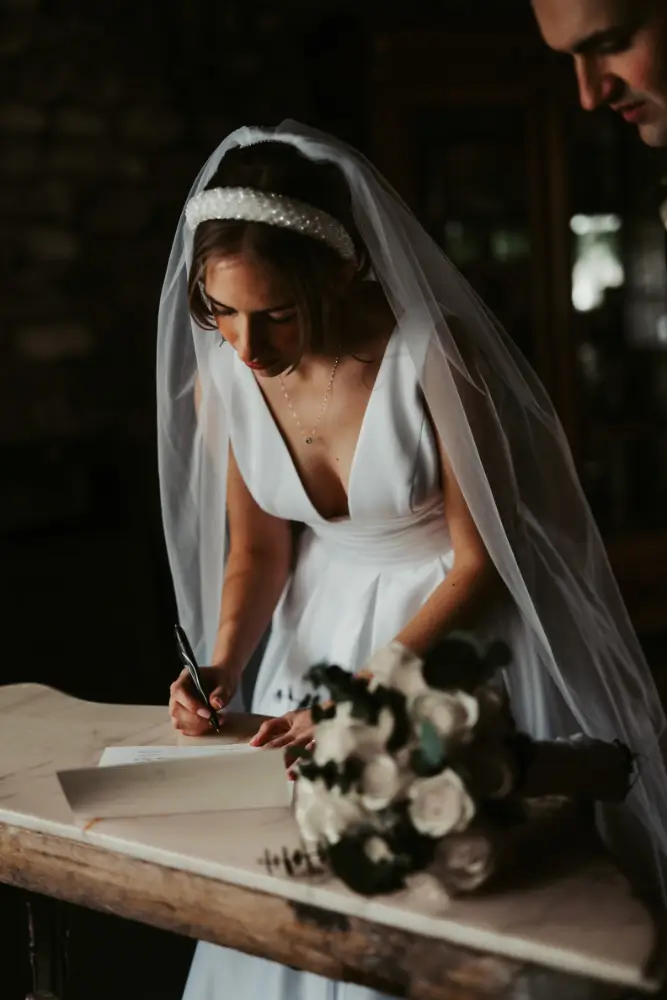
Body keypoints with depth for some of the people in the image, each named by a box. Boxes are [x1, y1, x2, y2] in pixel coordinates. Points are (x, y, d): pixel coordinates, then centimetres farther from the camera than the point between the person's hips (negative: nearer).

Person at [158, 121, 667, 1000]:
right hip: (327, 624, 5)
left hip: (466, 623, -4)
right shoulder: (222, 376, -11)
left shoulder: (431, 356, -27)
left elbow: (482, 563, -20)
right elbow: (258, 545, 2)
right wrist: (222, 667, -14)